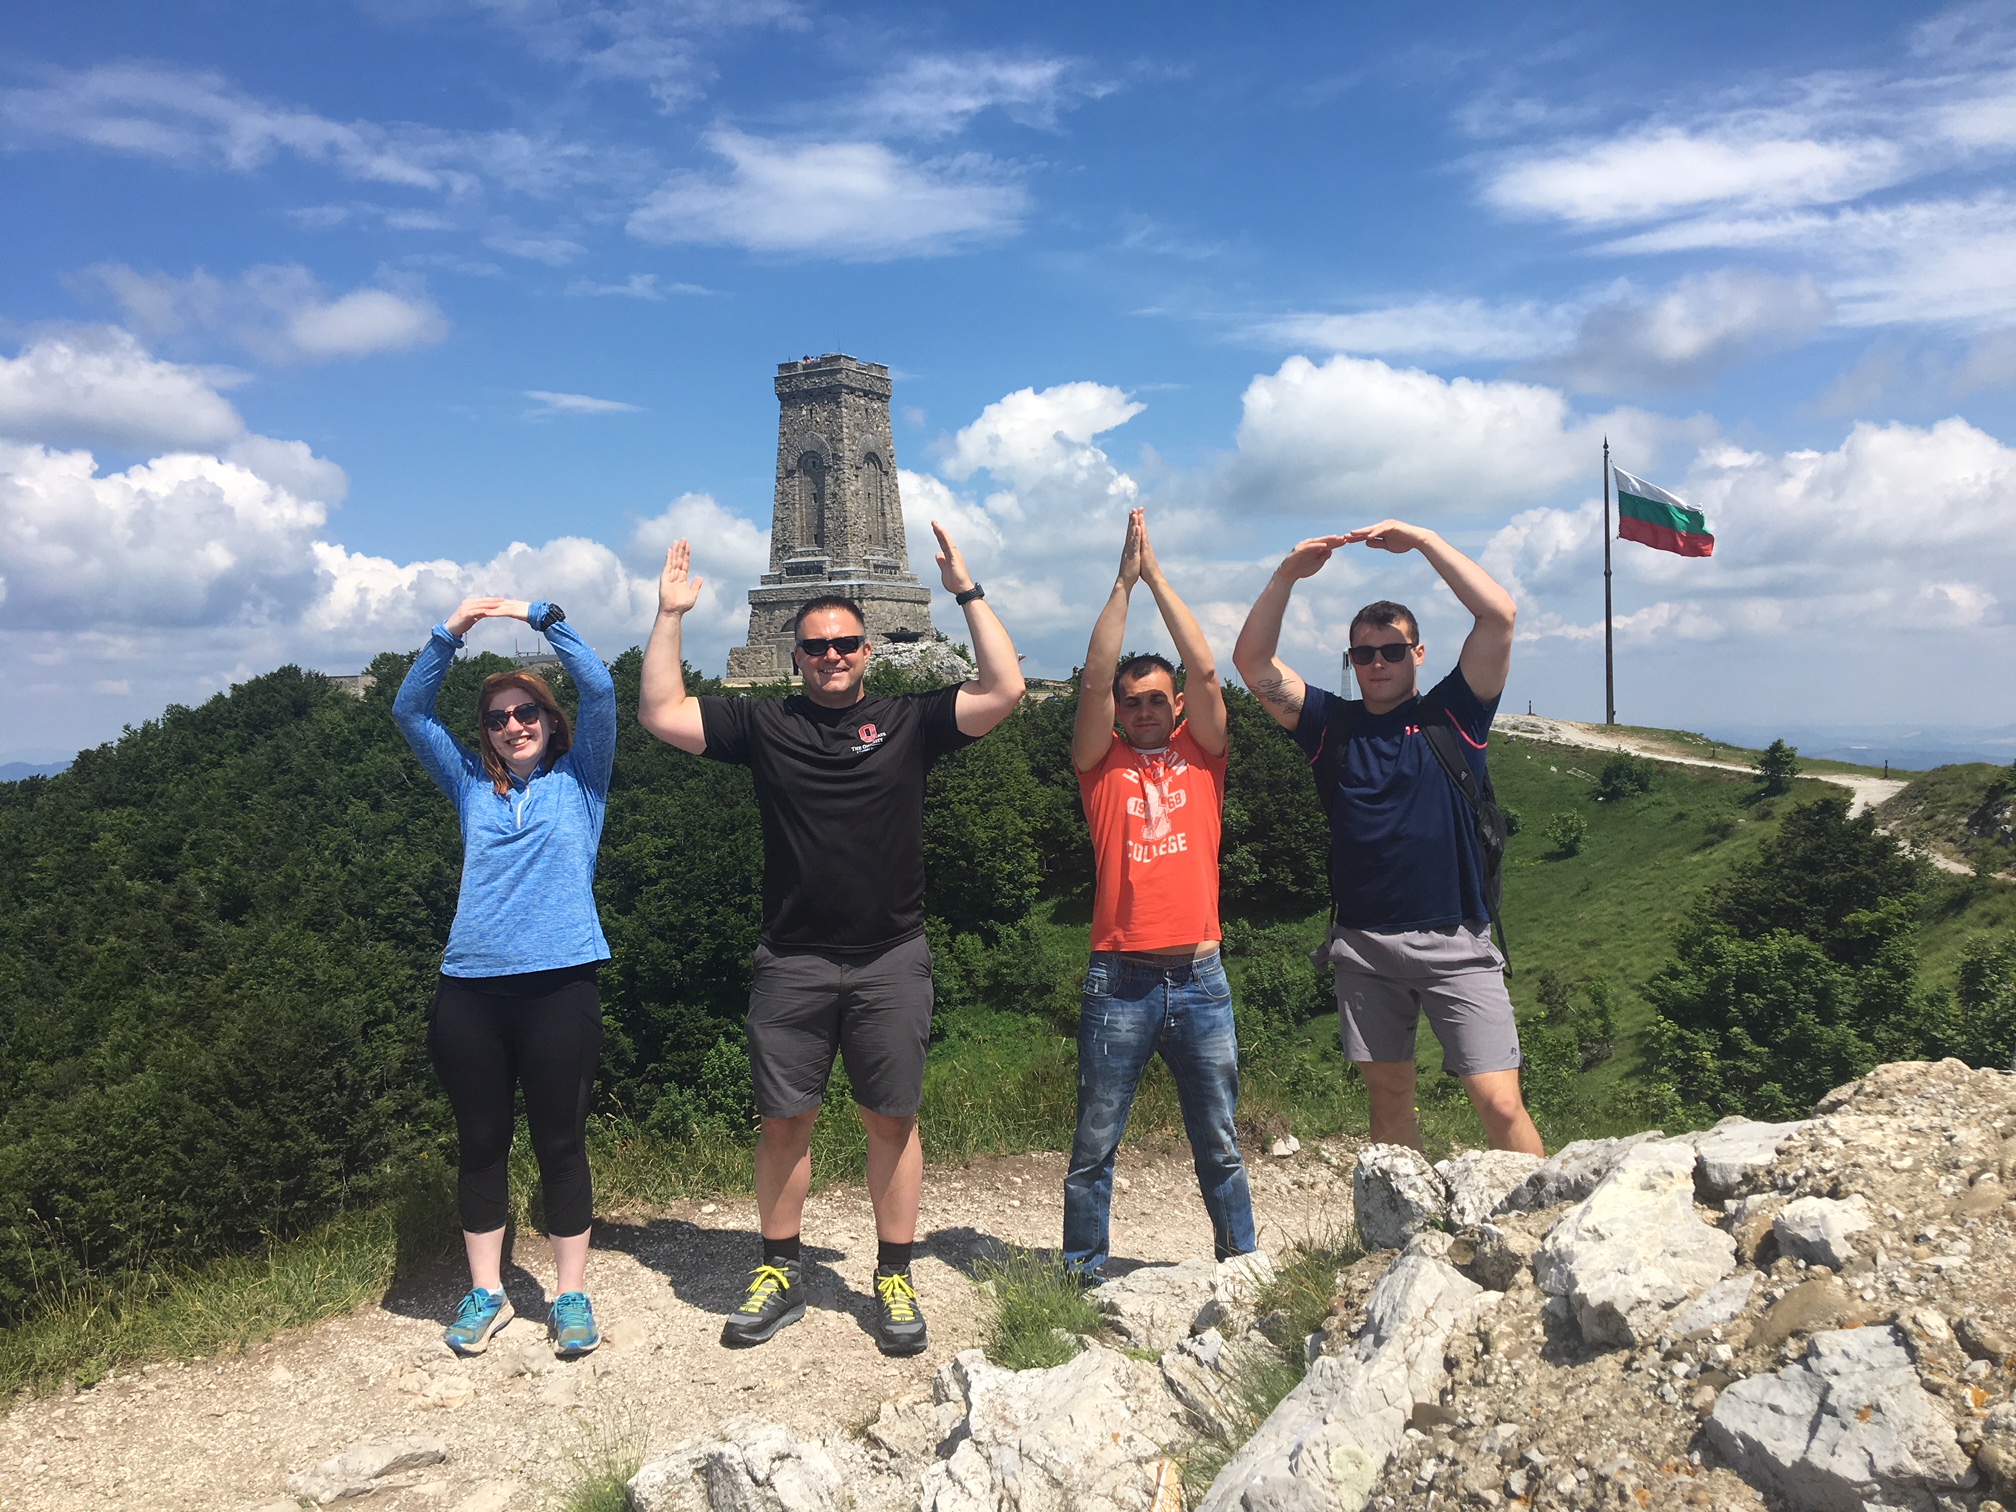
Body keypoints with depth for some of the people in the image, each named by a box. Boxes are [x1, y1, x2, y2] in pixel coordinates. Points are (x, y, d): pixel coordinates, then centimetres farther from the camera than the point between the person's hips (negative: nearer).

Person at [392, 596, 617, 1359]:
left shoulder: (579, 780, 10)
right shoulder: (471, 786, 17)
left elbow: (600, 691, -2)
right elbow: (409, 712, 11)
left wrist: (543, 617, -4)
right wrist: (449, 633, 0)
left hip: (560, 986, -3)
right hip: (471, 988, 3)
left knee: (561, 1144, 5)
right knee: (480, 1144, 11)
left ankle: (571, 1292, 19)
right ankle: (486, 1290, 26)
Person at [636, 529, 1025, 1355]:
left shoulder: (908, 722, 3)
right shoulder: (764, 724, 6)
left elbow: (1004, 690, -6)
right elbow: (661, 713, 2)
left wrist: (967, 592, -8)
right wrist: (670, 615, -2)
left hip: (891, 961, -1)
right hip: (792, 964, 1)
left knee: (891, 1121, 7)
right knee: (784, 1122, 8)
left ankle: (894, 1281, 21)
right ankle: (779, 1275, 26)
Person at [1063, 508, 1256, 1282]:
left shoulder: (1202, 757, 9)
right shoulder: (1101, 764, 6)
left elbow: (1204, 671, -2)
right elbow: (1095, 677, -6)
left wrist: (1157, 574, -2)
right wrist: (1124, 579, -7)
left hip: (1199, 978, 1)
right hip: (1120, 980, -1)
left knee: (1220, 1146, 12)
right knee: (1094, 1147, 6)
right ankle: (1085, 1276, 19)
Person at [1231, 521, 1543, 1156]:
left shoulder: (1452, 715, 4)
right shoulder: (1332, 724, 9)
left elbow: (1498, 614, -7)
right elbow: (1253, 660, 2)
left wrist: (1422, 540, -8)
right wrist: (1288, 574, -7)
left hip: (1454, 943, -2)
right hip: (1364, 944, 3)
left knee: (1501, 1104, -7)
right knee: (1389, 1096, 12)